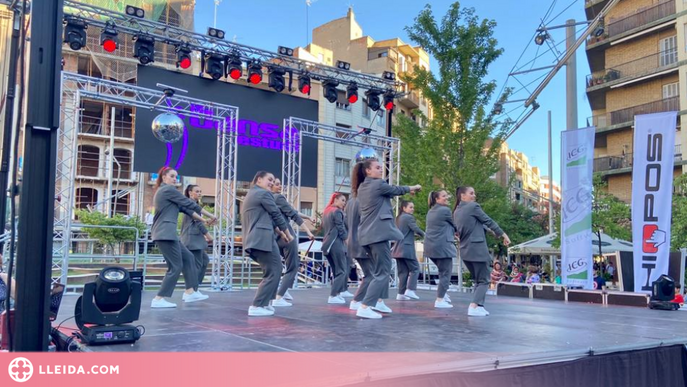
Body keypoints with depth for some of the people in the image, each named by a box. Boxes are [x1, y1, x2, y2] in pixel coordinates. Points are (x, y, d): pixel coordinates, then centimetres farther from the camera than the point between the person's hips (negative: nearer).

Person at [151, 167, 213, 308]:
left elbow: (184, 208, 20)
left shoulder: (163, 191, 23)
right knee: (175, 267, -7)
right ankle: (158, 299, -6)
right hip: (166, 233, -10)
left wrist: (203, 220, 18)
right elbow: (189, 204, -5)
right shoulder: (169, 189, -7)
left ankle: (190, 292, 14)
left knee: (188, 258, 13)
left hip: (165, 233, 10)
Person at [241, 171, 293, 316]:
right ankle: (257, 306, -8)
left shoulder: (251, 194, 25)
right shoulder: (264, 194, -6)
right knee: (273, 272, -6)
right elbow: (276, 215, -4)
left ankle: (264, 303, 18)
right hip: (263, 239, -10)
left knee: (270, 272, 19)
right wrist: (288, 233, 8)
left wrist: (280, 233, 25)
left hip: (254, 239, 10)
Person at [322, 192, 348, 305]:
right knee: (341, 271, -5)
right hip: (336, 243, -9)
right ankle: (333, 296, -10)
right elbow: (341, 229, -11)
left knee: (335, 270, 14)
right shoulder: (337, 211, -7)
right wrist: (347, 239, 0)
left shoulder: (326, 211, 19)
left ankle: (336, 293, 12)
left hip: (327, 243, 9)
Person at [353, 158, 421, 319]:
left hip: (368, 234, 9)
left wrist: (407, 190, 30)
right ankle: (364, 307, -14)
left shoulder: (362, 187, 16)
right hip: (378, 233, -9)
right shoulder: (378, 184, -9)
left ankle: (378, 301, 27)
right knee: (382, 271, -7)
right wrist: (412, 188, 25)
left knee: (381, 268, 23)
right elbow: (396, 190, 7)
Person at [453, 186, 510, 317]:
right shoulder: (473, 206, -7)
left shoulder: (456, 211, 14)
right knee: (484, 280, -3)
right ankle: (473, 307, -16)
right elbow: (489, 221, -4)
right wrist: (503, 235, 3)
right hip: (477, 248, -8)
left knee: (478, 280, 17)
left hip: (465, 250, 8)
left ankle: (479, 306, 12)